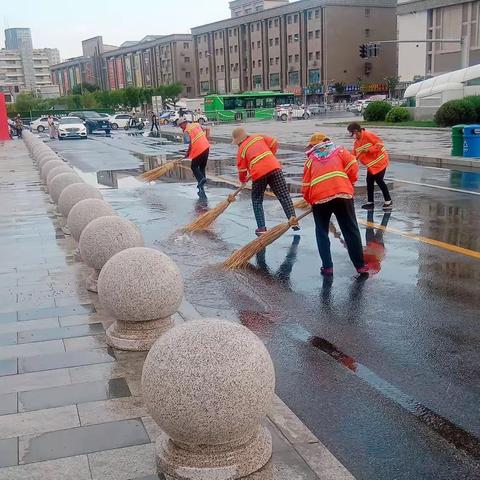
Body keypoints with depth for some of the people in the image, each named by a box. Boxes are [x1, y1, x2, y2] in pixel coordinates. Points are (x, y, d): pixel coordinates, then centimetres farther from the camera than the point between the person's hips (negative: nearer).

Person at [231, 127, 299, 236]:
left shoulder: (241, 149, 11)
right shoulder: (259, 137, 20)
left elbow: (242, 169, 13)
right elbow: (274, 144, 14)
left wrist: (243, 180, 33)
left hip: (258, 173, -2)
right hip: (274, 167, 2)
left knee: (257, 200, 14)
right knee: (284, 195, 7)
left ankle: (261, 228, 8)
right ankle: (292, 218, -6)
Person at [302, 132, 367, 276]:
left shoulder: (310, 160, 19)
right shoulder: (340, 151, 19)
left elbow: (306, 186, 16)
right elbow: (353, 166, 3)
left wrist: (311, 201, 32)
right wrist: (349, 183, 19)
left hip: (319, 199, 0)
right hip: (342, 195, 0)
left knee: (322, 233, 17)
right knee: (351, 231, 9)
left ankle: (327, 267, 12)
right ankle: (360, 265, 12)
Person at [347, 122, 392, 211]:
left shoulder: (368, 135, -20)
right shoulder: (356, 142, 6)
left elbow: (380, 144, -21)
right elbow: (354, 155, 9)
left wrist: (368, 150, -27)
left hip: (380, 160, -8)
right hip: (371, 164, 8)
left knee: (379, 180, -9)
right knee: (369, 181, 6)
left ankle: (388, 202, 1)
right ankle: (370, 202, 14)